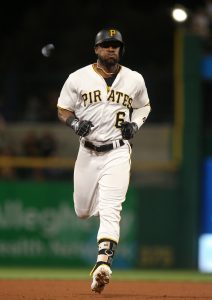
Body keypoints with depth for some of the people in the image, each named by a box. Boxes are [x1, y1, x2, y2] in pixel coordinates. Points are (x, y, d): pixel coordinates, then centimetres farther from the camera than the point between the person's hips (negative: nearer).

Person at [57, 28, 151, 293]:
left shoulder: (134, 80, 4)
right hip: (88, 152, 2)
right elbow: (63, 109, 7)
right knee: (83, 211, 11)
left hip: (117, 153, -2)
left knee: (110, 210, -17)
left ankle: (103, 263, -25)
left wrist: (135, 124, -1)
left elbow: (143, 106, 20)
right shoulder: (78, 78, 0)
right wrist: (75, 123, -15)